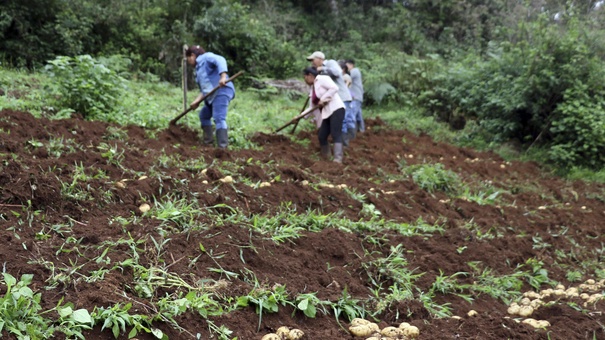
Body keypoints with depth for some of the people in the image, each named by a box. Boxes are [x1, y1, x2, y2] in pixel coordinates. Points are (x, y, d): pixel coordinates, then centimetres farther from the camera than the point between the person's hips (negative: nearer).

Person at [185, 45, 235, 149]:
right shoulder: (199, 68, 27)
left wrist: (223, 76, -33)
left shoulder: (206, 57, 2)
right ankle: (208, 142, 29)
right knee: (204, 115, 25)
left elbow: (220, 60, -19)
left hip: (221, 91, -11)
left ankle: (222, 147, -30)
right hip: (212, 95, 11)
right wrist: (197, 101, 4)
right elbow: (204, 89, 19)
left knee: (219, 118, -22)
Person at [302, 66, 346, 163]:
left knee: (336, 134, -18)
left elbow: (334, 88, -20)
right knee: (321, 136, 4)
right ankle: (325, 158, 17)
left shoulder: (322, 79, -4)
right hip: (326, 113, 9)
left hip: (336, 109, -9)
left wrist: (323, 99, -18)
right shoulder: (312, 88, 21)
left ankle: (338, 159, -25)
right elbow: (312, 107, 21)